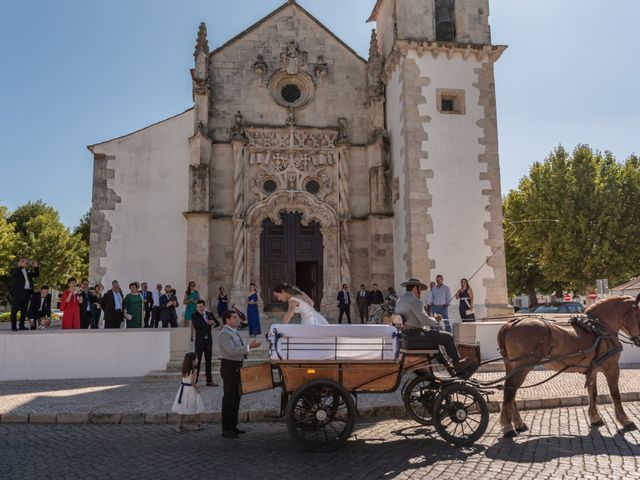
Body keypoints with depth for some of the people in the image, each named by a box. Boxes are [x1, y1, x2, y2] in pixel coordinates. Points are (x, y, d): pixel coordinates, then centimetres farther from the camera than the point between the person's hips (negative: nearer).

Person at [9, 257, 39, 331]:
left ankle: (22, 326, 10)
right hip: (18, 292, -5)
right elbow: (14, 274, -16)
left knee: (24, 310, 6)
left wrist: (36, 267, 3)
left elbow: (36, 275, 16)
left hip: (27, 292, 5)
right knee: (15, 309, -3)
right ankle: (13, 326, -1)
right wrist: (21, 266, -21)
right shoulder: (14, 270, 5)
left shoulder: (28, 271, 22)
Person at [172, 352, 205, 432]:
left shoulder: (184, 369, 1)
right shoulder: (193, 370, -17)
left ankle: (180, 426, 10)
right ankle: (198, 425, 21)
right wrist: (197, 390, -10)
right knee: (196, 408, 10)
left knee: (181, 409, 9)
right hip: (191, 389, -6)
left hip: (183, 388, 6)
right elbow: (192, 382, -19)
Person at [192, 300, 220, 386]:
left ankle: (209, 380, 14)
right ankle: (194, 380, 3)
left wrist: (213, 323, -14)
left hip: (209, 340, 4)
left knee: (208, 361, 8)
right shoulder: (194, 315, -3)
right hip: (200, 341, -4)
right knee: (197, 361, -3)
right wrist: (207, 323, -19)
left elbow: (218, 323, 8)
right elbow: (196, 326, -18)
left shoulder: (209, 314, 9)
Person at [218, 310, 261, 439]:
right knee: (229, 398, -5)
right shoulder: (224, 334, -17)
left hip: (237, 366, 10)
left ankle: (233, 425, 26)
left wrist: (250, 346, 5)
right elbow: (232, 351, -28)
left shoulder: (234, 332, 14)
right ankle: (226, 429, 3)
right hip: (229, 366, -10)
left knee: (236, 396, 16)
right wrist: (249, 347, -31)